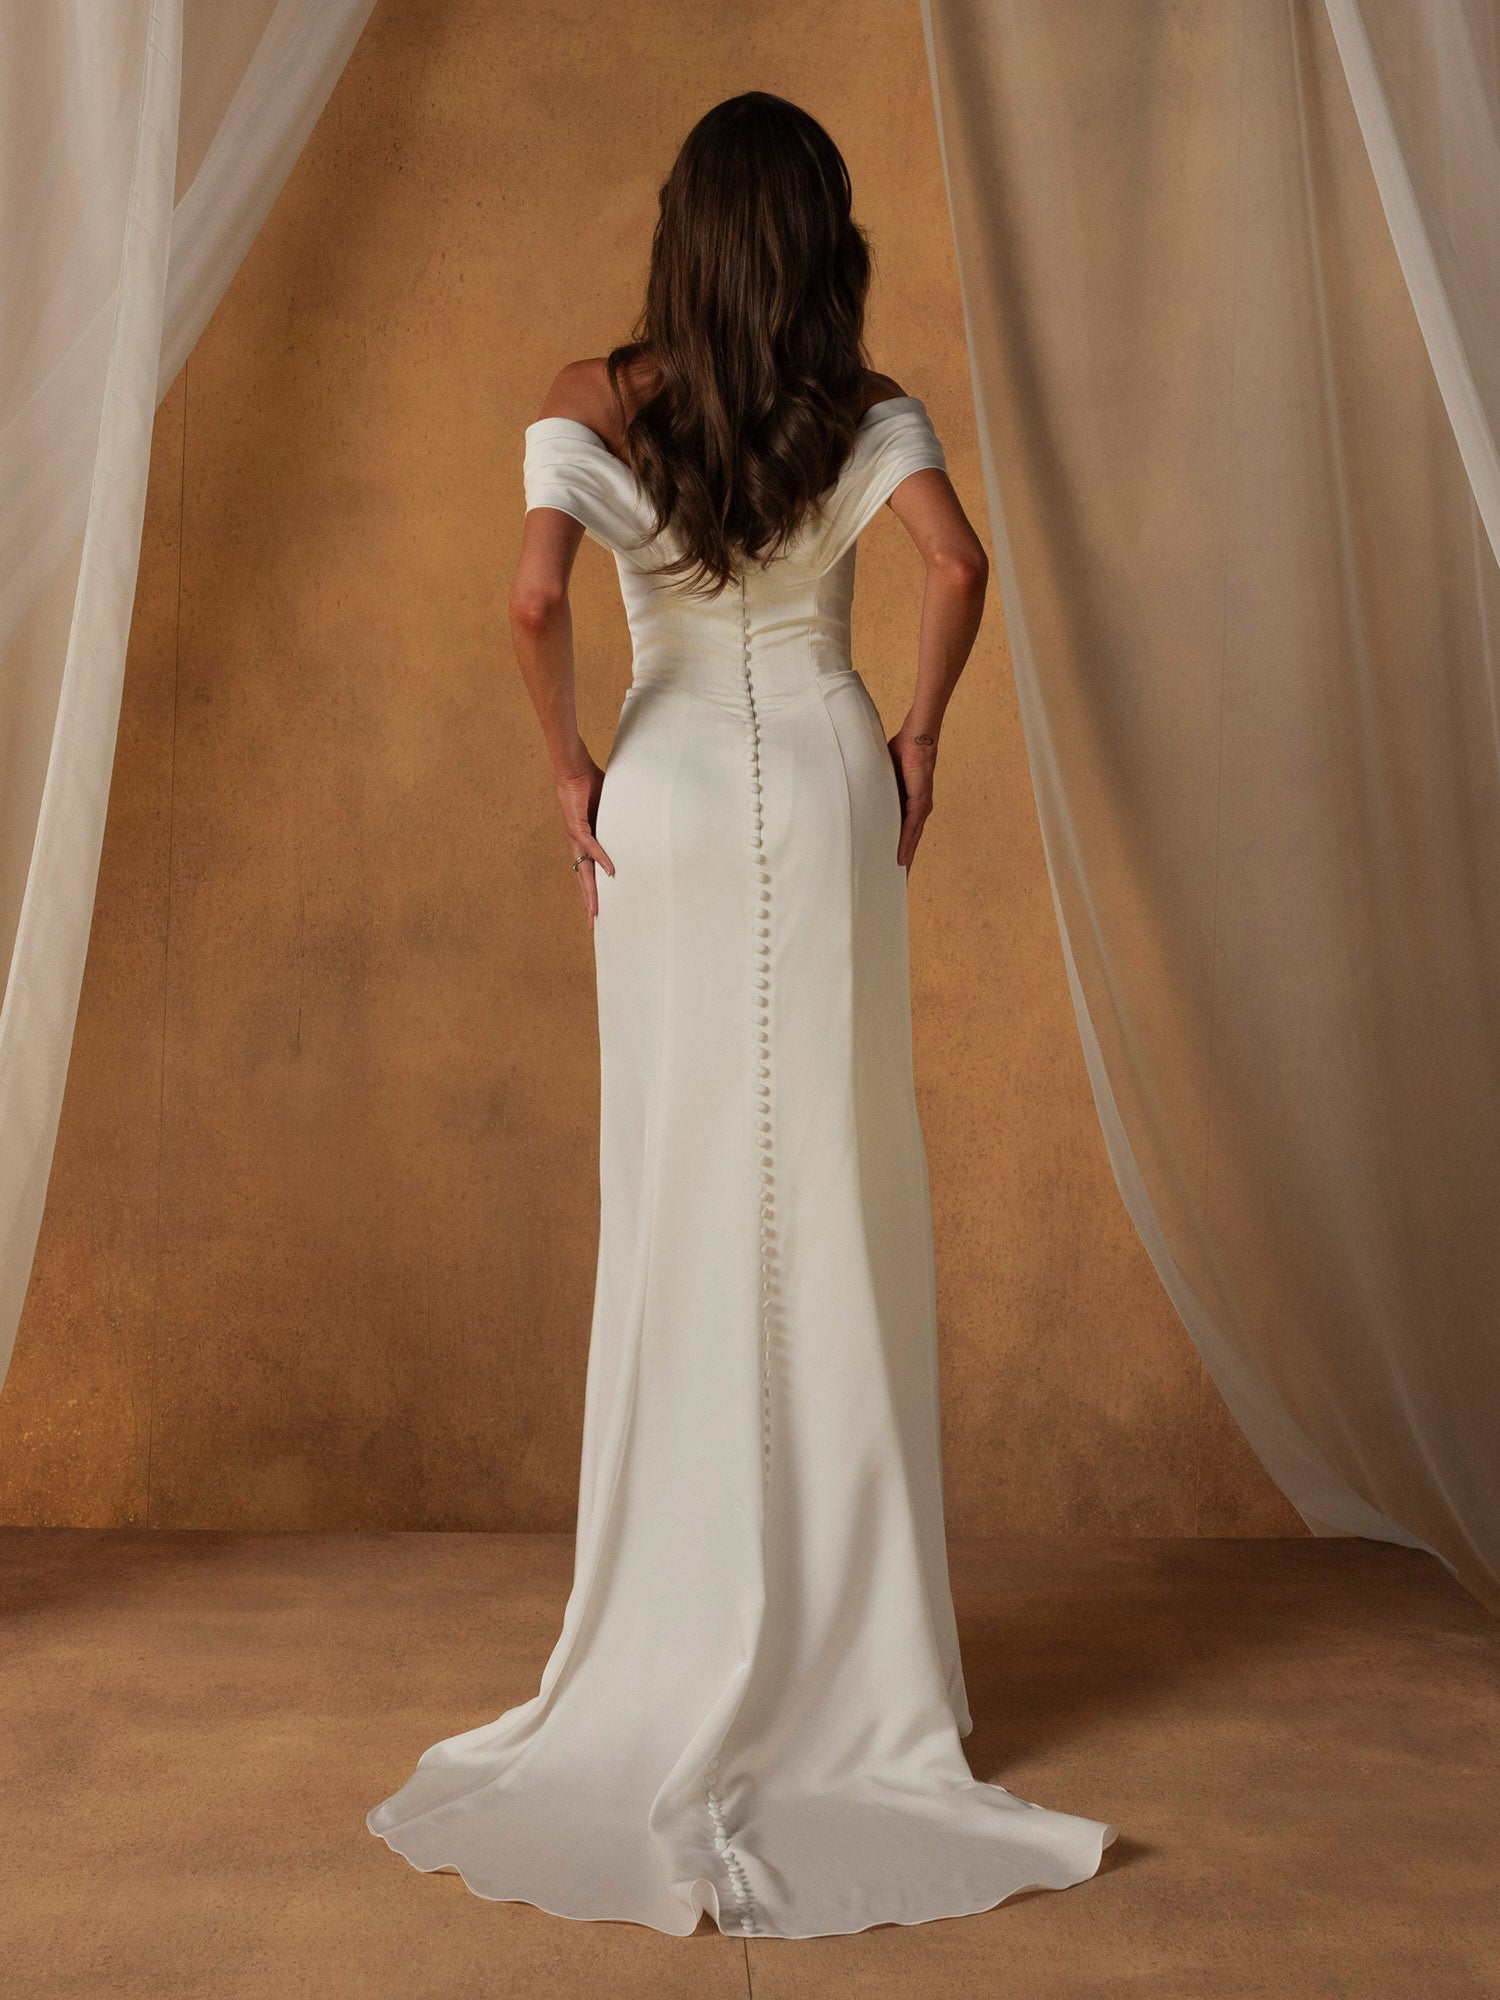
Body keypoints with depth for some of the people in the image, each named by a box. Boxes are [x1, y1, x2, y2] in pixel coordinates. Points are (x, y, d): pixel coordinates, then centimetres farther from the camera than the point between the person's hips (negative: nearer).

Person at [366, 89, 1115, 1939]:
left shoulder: (597, 400, -1)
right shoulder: (866, 405, 2)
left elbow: (534, 599, -16)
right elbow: (955, 563, -15)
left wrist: (570, 768, -3)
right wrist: (917, 736, -2)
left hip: (672, 798, 0)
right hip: (826, 788, 1)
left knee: (678, 1199, 6)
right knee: (837, 1198, 6)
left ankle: (683, 1641, 13)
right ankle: (849, 1649, 13)